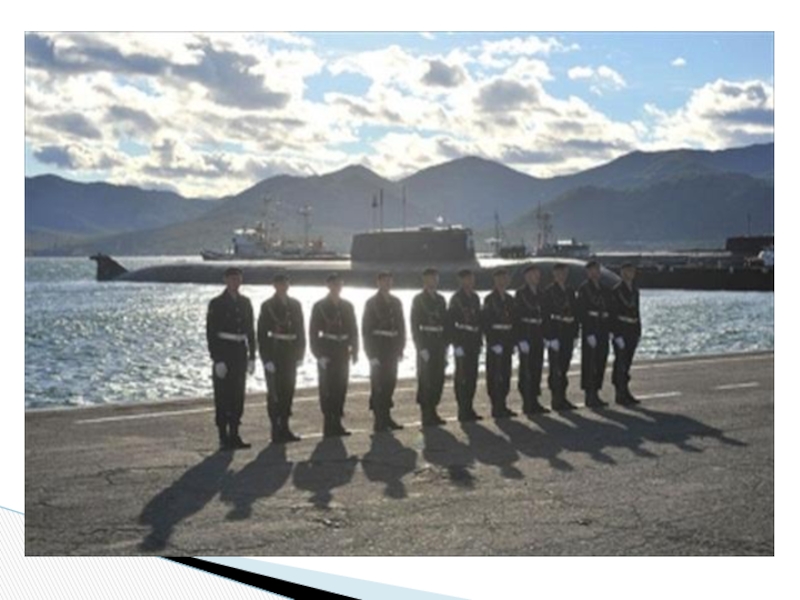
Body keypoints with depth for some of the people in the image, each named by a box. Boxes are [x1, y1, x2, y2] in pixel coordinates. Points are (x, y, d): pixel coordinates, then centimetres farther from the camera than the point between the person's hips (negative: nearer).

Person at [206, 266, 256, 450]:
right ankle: (223, 438, 2)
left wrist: (252, 357, 9)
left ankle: (234, 435, 15)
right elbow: (211, 333, -10)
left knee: (238, 396, 8)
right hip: (224, 353, -5)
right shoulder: (216, 303, -7)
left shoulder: (245, 302, 10)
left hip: (240, 353, 5)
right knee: (223, 397, -2)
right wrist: (217, 360, -16)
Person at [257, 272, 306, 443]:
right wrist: (267, 359, -13)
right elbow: (262, 334, -7)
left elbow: (300, 331, 12)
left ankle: (284, 428, 15)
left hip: (290, 354, 5)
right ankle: (276, 430, 1)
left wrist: (299, 354, 4)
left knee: (288, 391, 8)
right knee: (275, 392, -3)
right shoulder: (268, 306, -4)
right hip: (274, 353, -5)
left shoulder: (295, 305, 10)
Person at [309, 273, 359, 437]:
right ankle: (329, 425, 0)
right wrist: (319, 354, -12)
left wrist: (354, 351, 4)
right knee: (327, 388, -4)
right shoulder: (320, 306, -3)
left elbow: (353, 329, 14)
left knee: (341, 388, 6)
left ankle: (337, 424, 12)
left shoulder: (347, 306, 11)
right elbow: (314, 331, -5)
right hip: (327, 352, -5)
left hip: (343, 352, 5)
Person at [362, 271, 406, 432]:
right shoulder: (371, 303, -5)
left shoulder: (396, 302, 11)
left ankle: (386, 418, 19)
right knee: (378, 385, -4)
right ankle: (379, 421, 0)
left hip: (392, 349, 5)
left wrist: (400, 349, 7)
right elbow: (366, 329, -8)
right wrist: (371, 354, -13)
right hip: (378, 349, -5)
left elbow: (401, 326, 14)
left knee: (390, 383, 9)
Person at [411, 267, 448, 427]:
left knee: (438, 380, 6)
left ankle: (432, 412, 15)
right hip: (426, 346, -6)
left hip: (439, 346, 6)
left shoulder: (440, 299, 14)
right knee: (426, 382, -4)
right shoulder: (418, 300, -3)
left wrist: (445, 345, 8)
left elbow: (445, 322, 17)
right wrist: (421, 348, -14)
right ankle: (426, 415, 0)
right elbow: (415, 326, -8)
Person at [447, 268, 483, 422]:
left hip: (473, 344, 7)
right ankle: (463, 410, -1)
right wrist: (456, 344, -16)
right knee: (462, 378, -4)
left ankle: (469, 409, 15)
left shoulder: (475, 298, 15)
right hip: (462, 344, -7)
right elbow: (450, 323, -12)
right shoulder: (456, 299, -7)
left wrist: (479, 341, 14)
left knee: (472, 377, 8)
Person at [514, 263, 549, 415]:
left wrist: (544, 335, 10)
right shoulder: (520, 293, -7)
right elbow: (517, 317, -12)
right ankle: (528, 404, 0)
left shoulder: (539, 294, 14)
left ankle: (534, 402, 14)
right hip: (526, 335, -7)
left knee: (537, 369, 8)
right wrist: (521, 339, -18)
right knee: (527, 370, -4)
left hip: (538, 337, 7)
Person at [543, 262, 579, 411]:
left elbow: (574, 313, 16)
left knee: (564, 366, 9)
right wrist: (550, 337, -17)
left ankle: (562, 398, 14)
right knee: (556, 367, -4)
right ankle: (557, 400, 0)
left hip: (568, 334, 6)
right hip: (555, 333, -6)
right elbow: (546, 315, -11)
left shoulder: (570, 291, 14)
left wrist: (574, 334, 10)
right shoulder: (549, 291, -6)